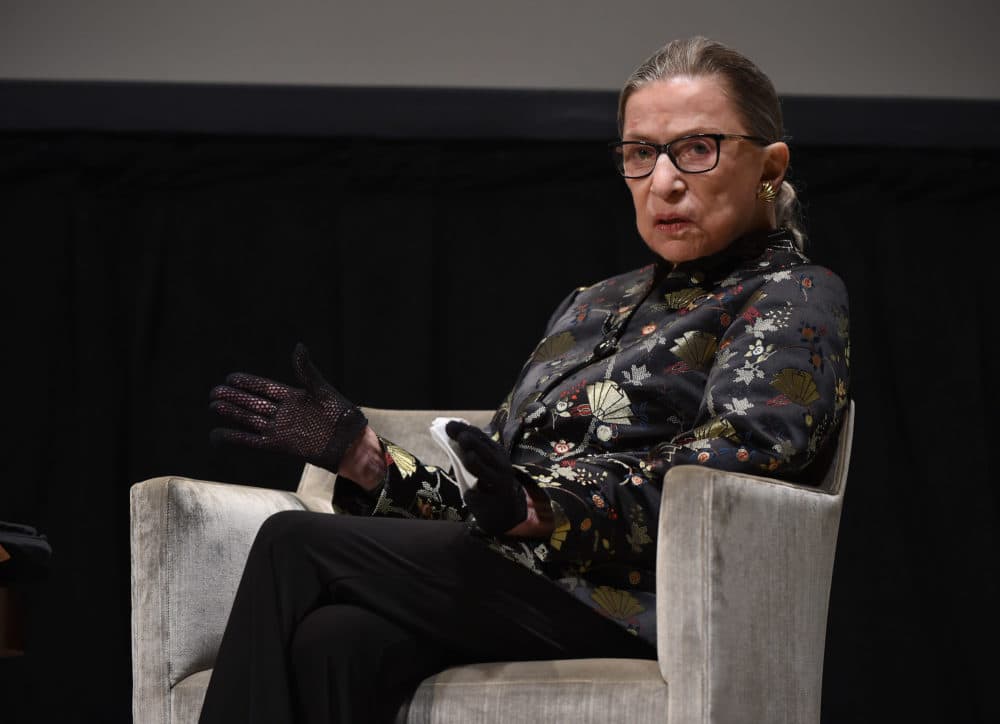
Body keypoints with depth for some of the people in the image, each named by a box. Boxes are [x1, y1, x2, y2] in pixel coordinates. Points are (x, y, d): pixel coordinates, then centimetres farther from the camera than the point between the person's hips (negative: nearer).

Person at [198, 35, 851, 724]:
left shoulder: (796, 298, 7)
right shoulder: (592, 306, 30)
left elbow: (741, 453, -14)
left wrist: (536, 506, -28)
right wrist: (361, 452, 8)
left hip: (630, 607, -6)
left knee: (296, 545, -20)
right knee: (332, 643, -30)